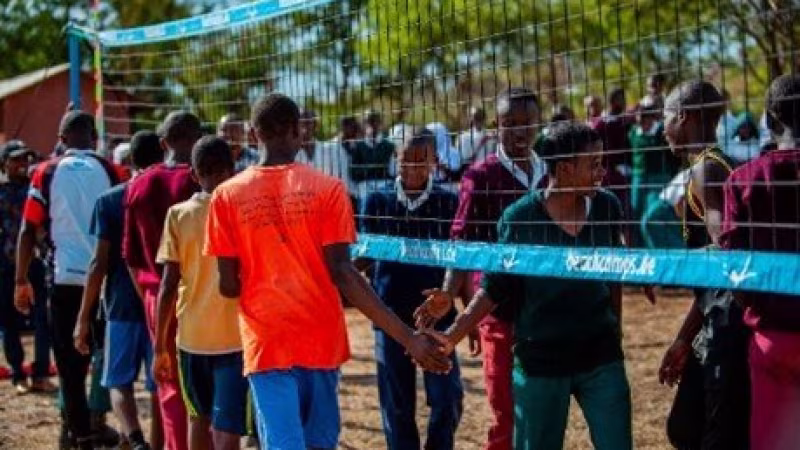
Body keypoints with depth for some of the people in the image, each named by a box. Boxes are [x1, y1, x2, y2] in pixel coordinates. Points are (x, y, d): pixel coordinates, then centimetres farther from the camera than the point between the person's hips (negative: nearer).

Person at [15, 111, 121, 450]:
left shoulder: (48, 172, 2)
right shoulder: (109, 171, 4)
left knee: (71, 364, 4)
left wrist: (21, 281, 6)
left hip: (67, 279, -1)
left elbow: (29, 230, -1)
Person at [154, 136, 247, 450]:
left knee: (199, 417, 22)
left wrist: (160, 345, 4)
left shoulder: (179, 215, 0)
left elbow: (168, 285, -2)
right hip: (235, 334, -2)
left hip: (192, 334, 2)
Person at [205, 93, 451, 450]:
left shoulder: (227, 196, -1)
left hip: (266, 342, -1)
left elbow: (228, 286, -1)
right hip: (321, 340, 1)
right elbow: (342, 273, -12)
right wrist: (407, 337, -12)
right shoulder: (326, 189, -4)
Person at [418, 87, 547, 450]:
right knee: (506, 415, -1)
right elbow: (462, 243, -10)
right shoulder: (481, 177, -4)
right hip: (499, 311, -4)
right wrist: (449, 294, -26)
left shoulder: (549, 175, 9)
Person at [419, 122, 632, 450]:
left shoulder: (607, 208, -1)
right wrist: (452, 336, -14)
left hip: (601, 358, 2)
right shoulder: (520, 218, -10)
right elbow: (495, 288, -5)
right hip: (539, 361, -2)